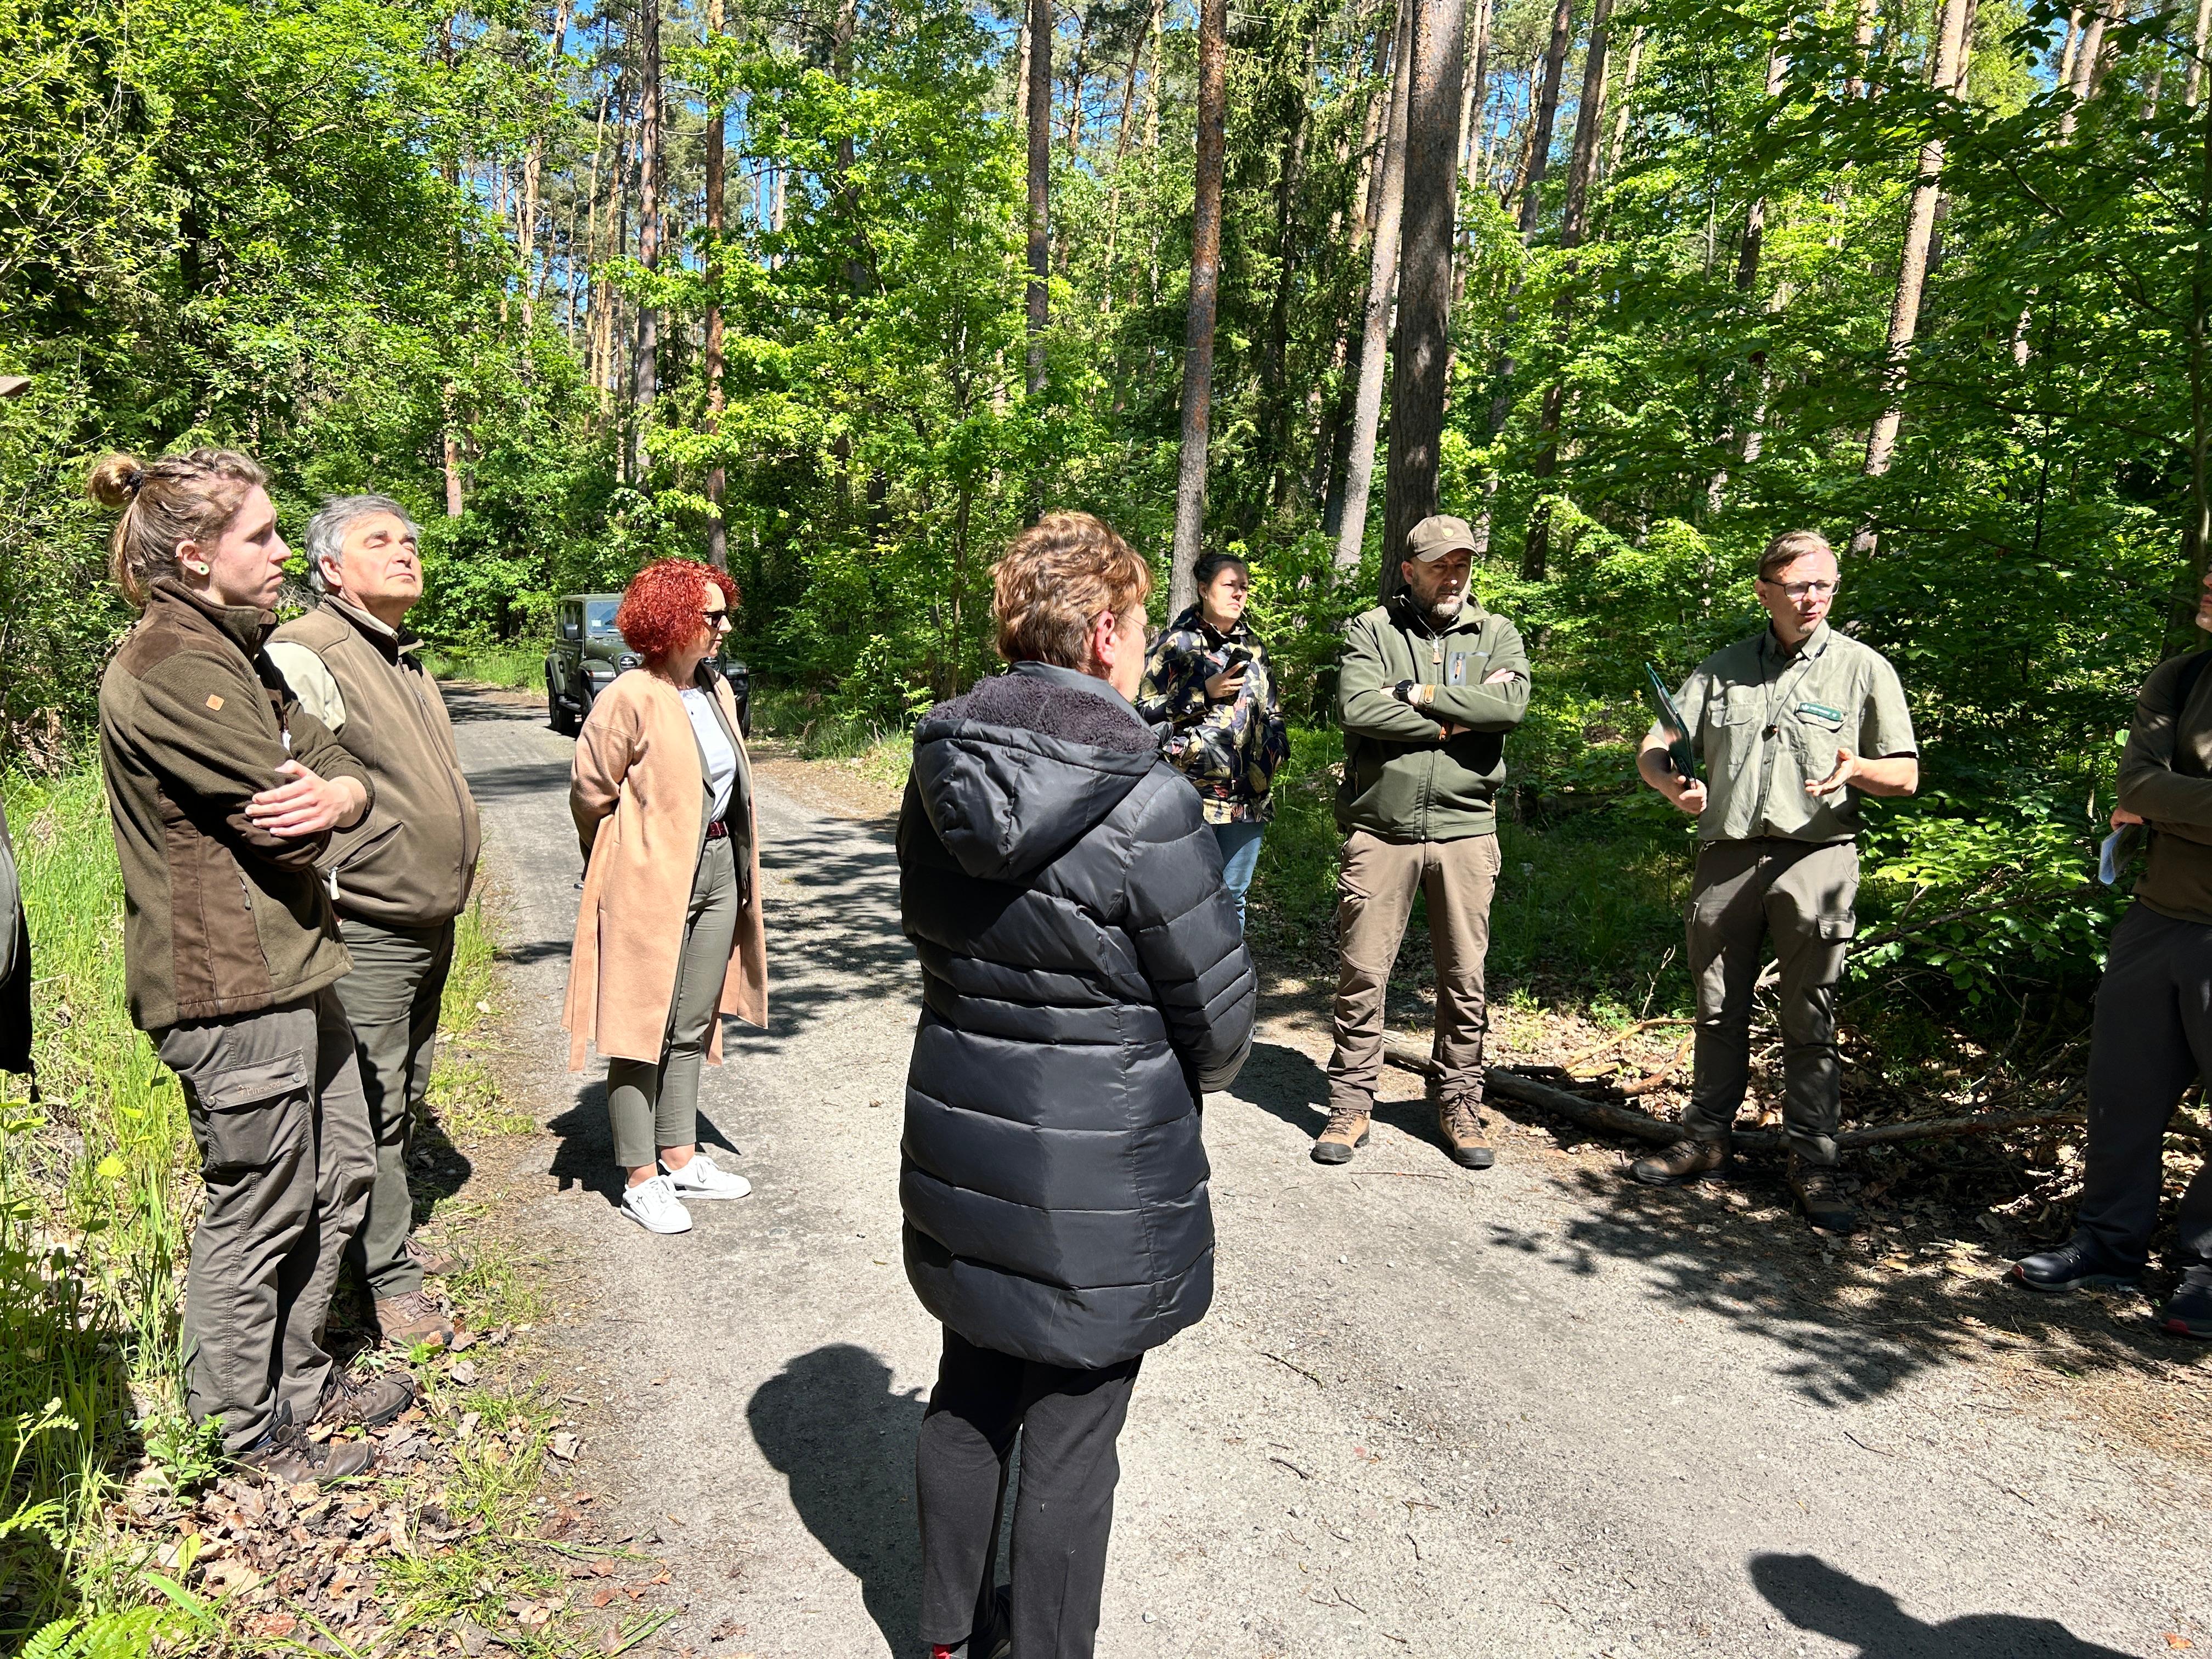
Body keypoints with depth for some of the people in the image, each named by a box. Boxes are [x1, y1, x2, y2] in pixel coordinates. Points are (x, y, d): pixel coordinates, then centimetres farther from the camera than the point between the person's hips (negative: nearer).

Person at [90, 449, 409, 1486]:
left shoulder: (234, 651, 14)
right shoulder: (171, 669, -19)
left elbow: (339, 768, 8)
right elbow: (288, 829, -22)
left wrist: (338, 794, -15)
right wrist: (316, 813, 0)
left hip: (292, 968, 10)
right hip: (231, 984, -10)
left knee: (341, 1171, 19)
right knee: (259, 1212, 5)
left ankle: (297, 1376, 37)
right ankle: (247, 1429, 26)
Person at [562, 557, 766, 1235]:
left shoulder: (717, 689, 8)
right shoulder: (631, 698, -14)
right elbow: (590, 795, -7)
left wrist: (738, 866, 16)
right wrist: (625, 866, 7)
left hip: (718, 873, 7)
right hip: (650, 884, -7)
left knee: (693, 1026, 15)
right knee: (642, 1030, 3)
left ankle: (681, 1159, 28)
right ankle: (641, 1179, 14)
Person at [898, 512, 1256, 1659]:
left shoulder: (940, 777, -4)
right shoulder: (1142, 802, -23)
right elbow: (1220, 1015, -14)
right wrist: (1185, 1079, 7)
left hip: (961, 1149, 7)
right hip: (1098, 1185, -6)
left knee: (970, 1397, 25)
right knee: (1070, 1441, 13)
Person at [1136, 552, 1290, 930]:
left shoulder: (1254, 647, 16)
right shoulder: (1176, 642, 0)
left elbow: (1273, 713, 24)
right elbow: (1145, 709, -6)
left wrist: (1275, 747, 3)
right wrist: (1204, 693, -13)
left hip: (1249, 796, 5)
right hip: (1192, 794, -5)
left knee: (1233, 898, 12)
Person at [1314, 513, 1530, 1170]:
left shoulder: (1497, 634, 11)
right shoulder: (1372, 629, 5)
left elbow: (1511, 703, -9)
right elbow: (1356, 708, -13)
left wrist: (1417, 694, -10)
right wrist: (1452, 724, -11)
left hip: (1466, 828, 2)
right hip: (1380, 827, -1)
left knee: (1464, 978, 8)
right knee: (1361, 973, 2)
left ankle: (1458, 1104, 23)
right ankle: (1351, 1104, 14)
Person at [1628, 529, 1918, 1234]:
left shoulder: (1864, 669, 6)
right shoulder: (1722, 668, 13)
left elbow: (1906, 776, 6)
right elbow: (1653, 749, 10)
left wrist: (1857, 768, -17)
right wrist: (1673, 782, -12)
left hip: (1815, 859, -2)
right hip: (1725, 856, 3)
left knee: (1811, 1020, 1)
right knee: (1718, 1009, 10)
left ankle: (1813, 1163, 12)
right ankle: (1706, 1139, 23)